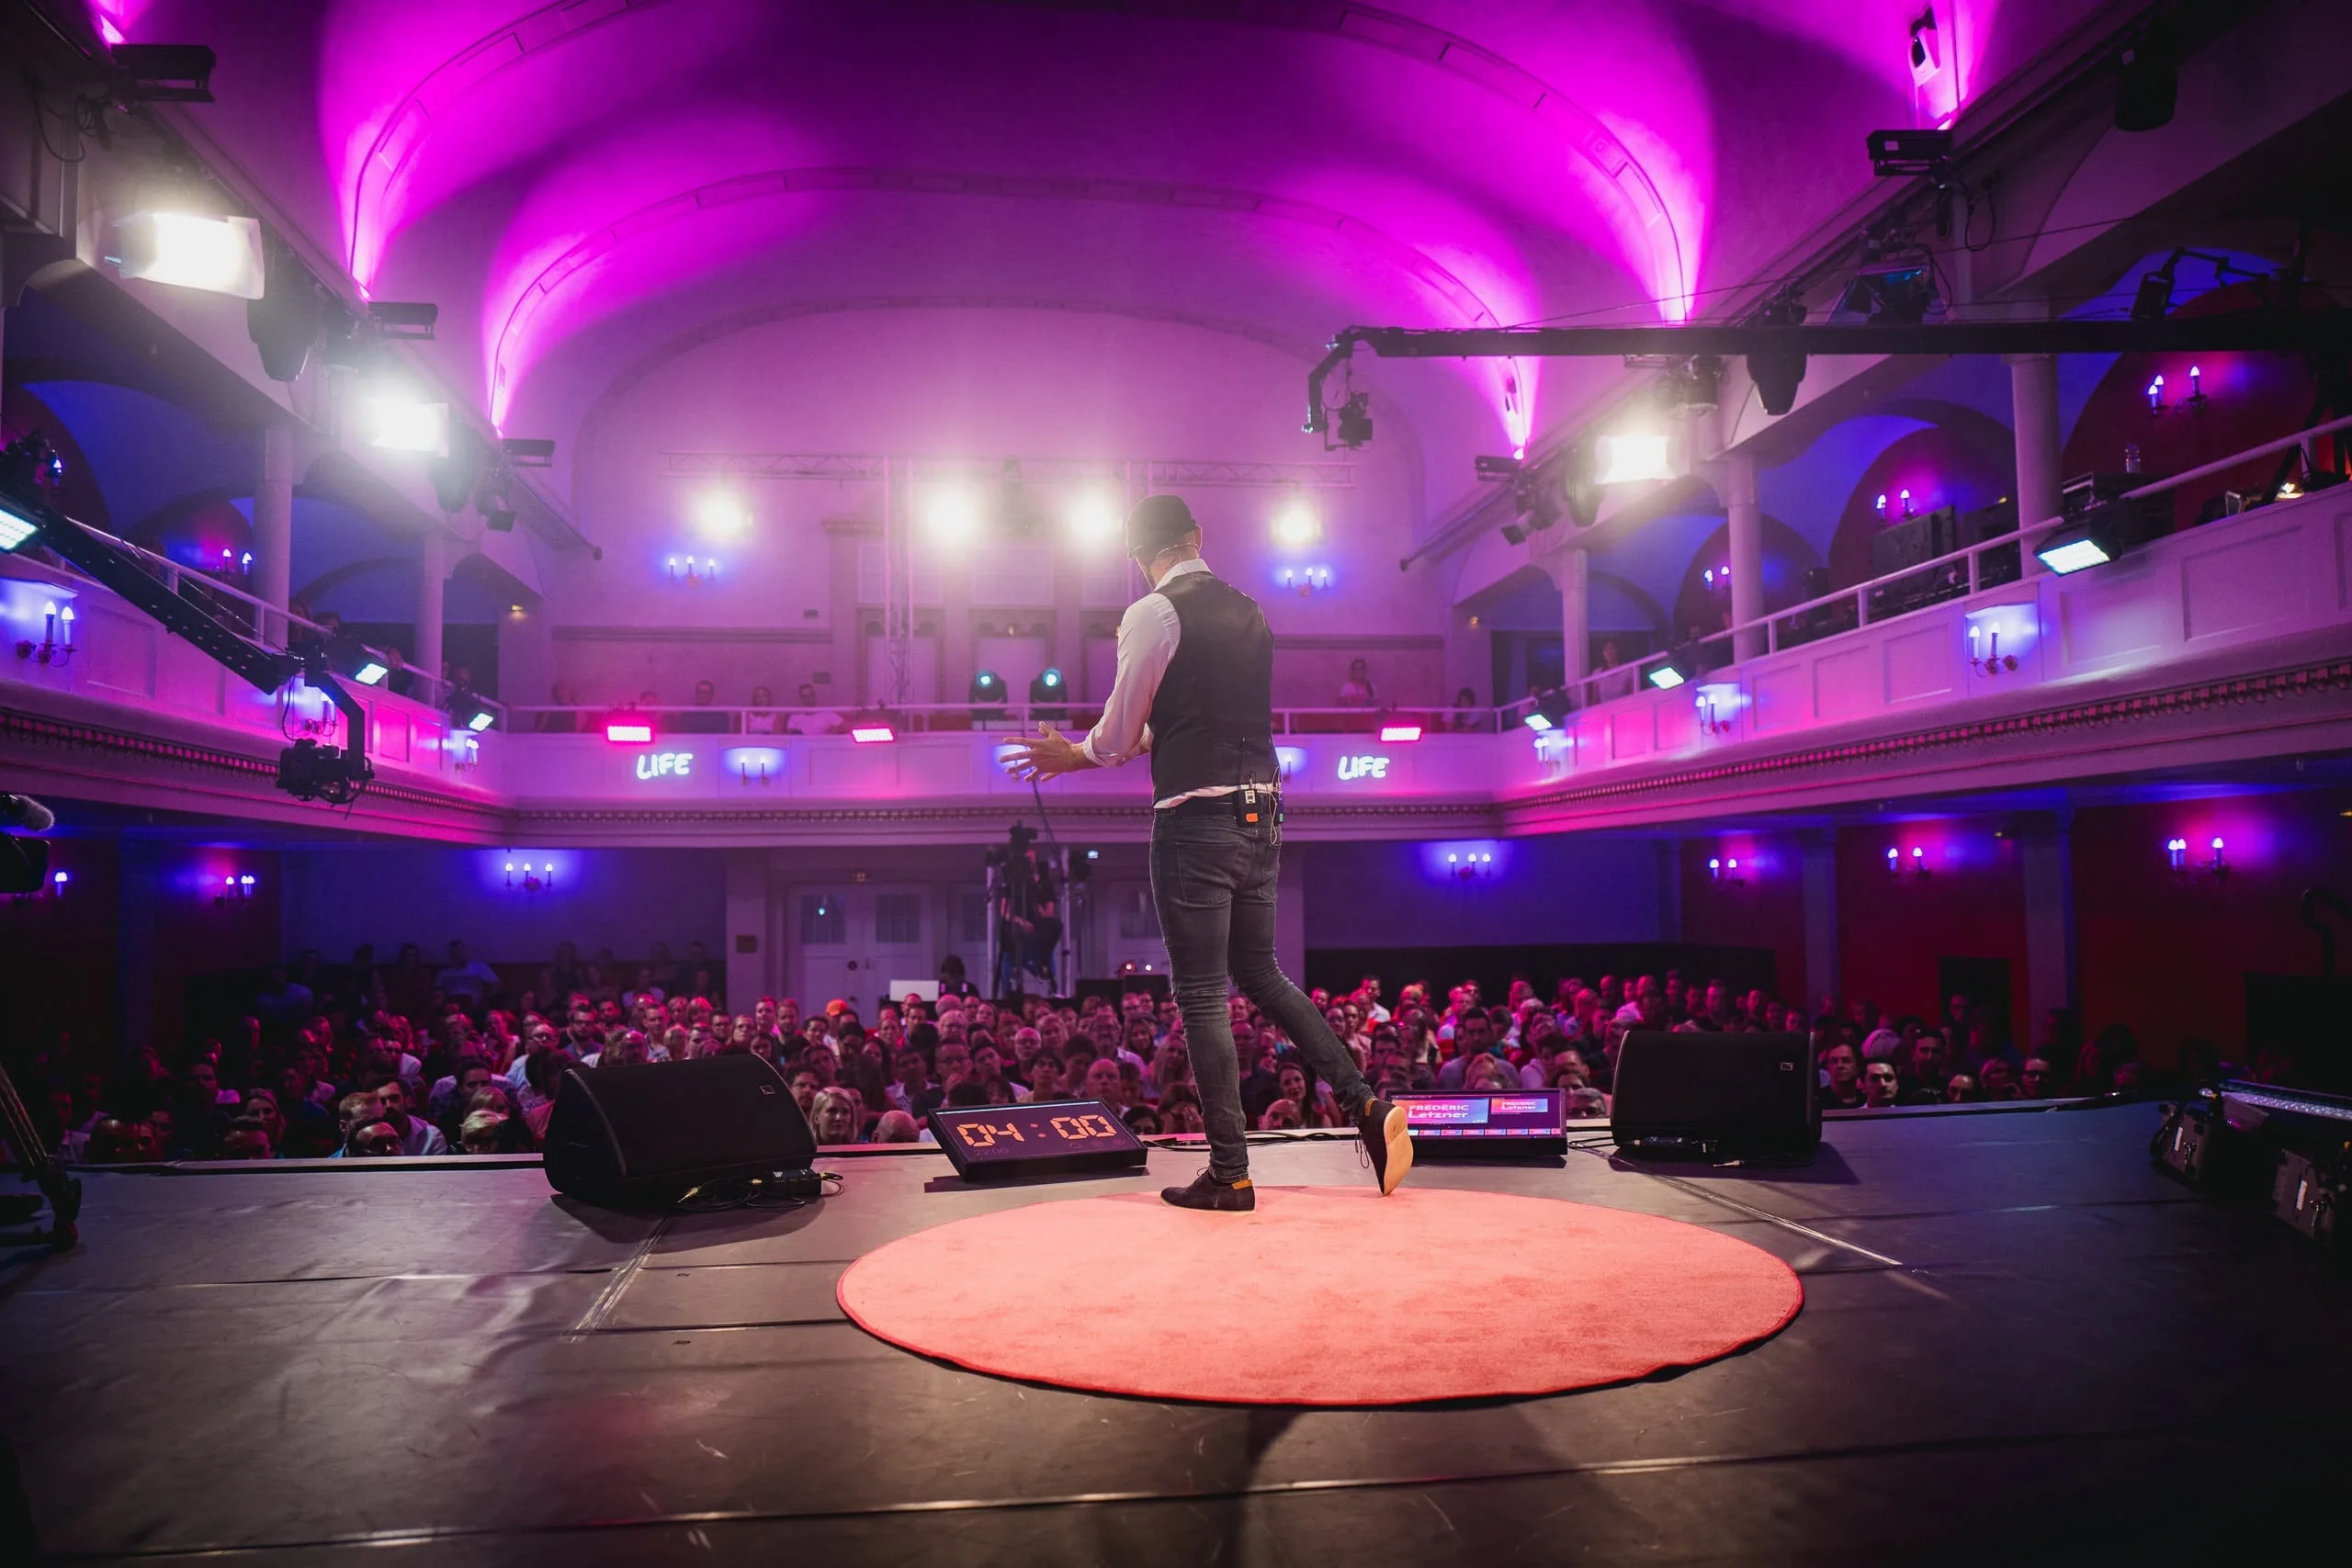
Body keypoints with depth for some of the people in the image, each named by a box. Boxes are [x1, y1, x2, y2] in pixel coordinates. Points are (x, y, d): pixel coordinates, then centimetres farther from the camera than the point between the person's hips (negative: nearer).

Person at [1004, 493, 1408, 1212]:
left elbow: (1117, 736, -5)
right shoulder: (1248, 611, 14)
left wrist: (1076, 753, 19)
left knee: (1202, 996, 1)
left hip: (1196, 821, -7)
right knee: (1261, 975, 20)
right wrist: (1083, 755, 25)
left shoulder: (1152, 615, -9)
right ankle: (1367, 1104, 11)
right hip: (1261, 815, 7)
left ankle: (1230, 1175, 7)